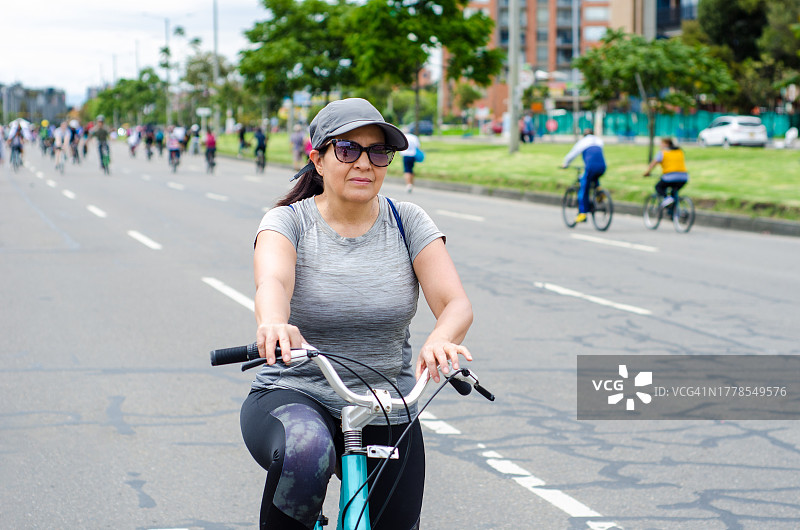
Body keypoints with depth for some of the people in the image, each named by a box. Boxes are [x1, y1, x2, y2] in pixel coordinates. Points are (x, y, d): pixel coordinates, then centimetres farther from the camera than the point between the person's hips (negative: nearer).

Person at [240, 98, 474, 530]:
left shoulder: (408, 223, 0)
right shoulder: (289, 222, -6)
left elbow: (457, 304, -13)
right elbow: (272, 281, -27)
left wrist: (439, 342, -37)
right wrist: (273, 325, -52)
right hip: (295, 396, -3)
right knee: (306, 455, -36)